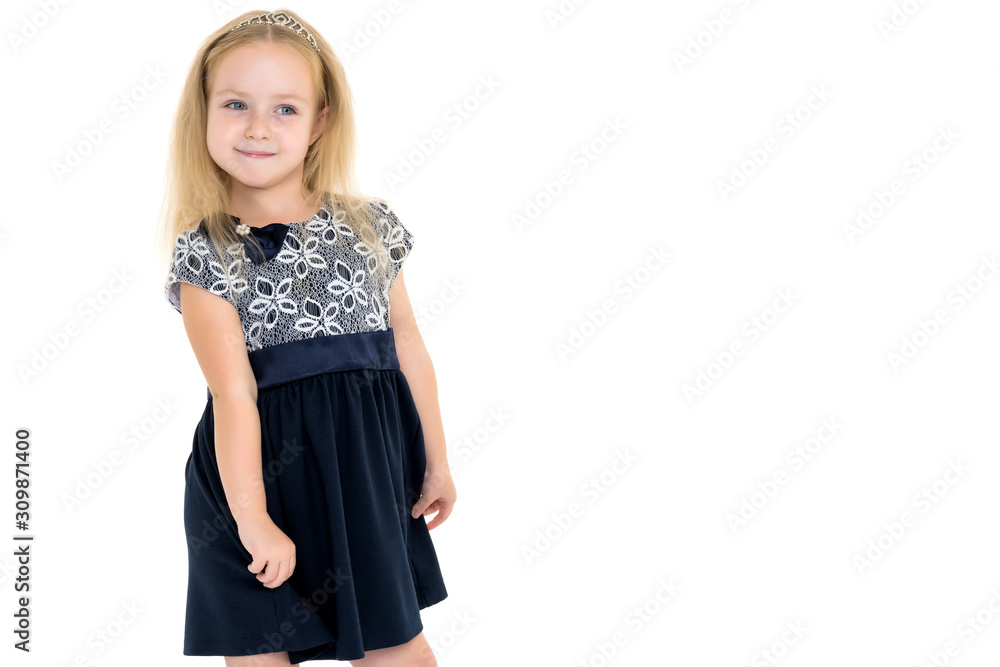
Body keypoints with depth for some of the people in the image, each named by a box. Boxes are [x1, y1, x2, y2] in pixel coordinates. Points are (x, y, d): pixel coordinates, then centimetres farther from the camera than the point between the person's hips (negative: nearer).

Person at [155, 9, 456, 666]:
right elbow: (234, 393, -16)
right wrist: (252, 518, -20)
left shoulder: (368, 224, 3)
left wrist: (435, 462, 14)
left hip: (364, 466, 2)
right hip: (258, 471, -2)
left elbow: (408, 348, 9)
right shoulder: (205, 252, -8)